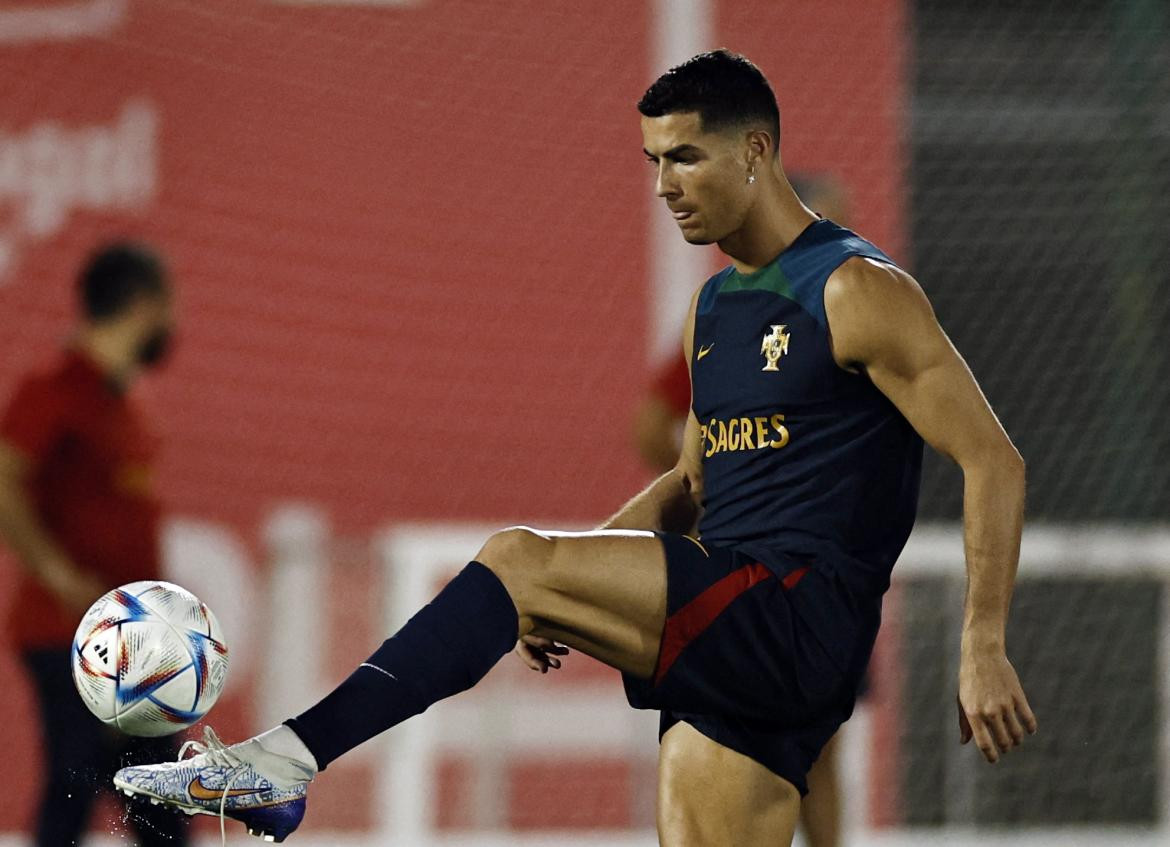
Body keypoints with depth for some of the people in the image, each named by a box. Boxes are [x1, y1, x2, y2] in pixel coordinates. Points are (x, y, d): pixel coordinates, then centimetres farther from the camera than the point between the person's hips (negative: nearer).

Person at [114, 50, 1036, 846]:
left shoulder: (857, 293, -6)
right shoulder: (716, 305, 21)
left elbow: (993, 462, -9)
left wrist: (984, 648, -16)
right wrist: (579, 575, 12)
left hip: (804, 617, -9)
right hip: (732, 641, 9)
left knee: (513, 561, -18)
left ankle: (287, 761, -24)